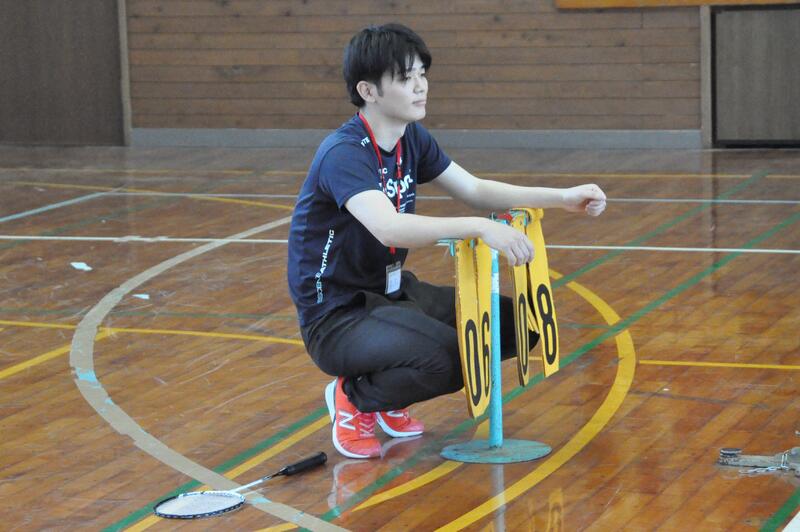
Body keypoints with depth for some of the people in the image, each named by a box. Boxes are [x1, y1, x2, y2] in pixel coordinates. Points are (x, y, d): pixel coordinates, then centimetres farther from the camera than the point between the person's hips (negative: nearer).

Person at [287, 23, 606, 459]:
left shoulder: (411, 140, 3)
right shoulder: (343, 154, -25)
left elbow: (474, 190, 9)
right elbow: (389, 228, -41)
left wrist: (563, 198, -4)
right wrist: (481, 228, -52)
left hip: (392, 294, 9)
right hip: (337, 317, -9)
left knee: (514, 323, -1)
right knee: (445, 357, -34)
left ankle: (390, 397, 12)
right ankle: (354, 398, -3)